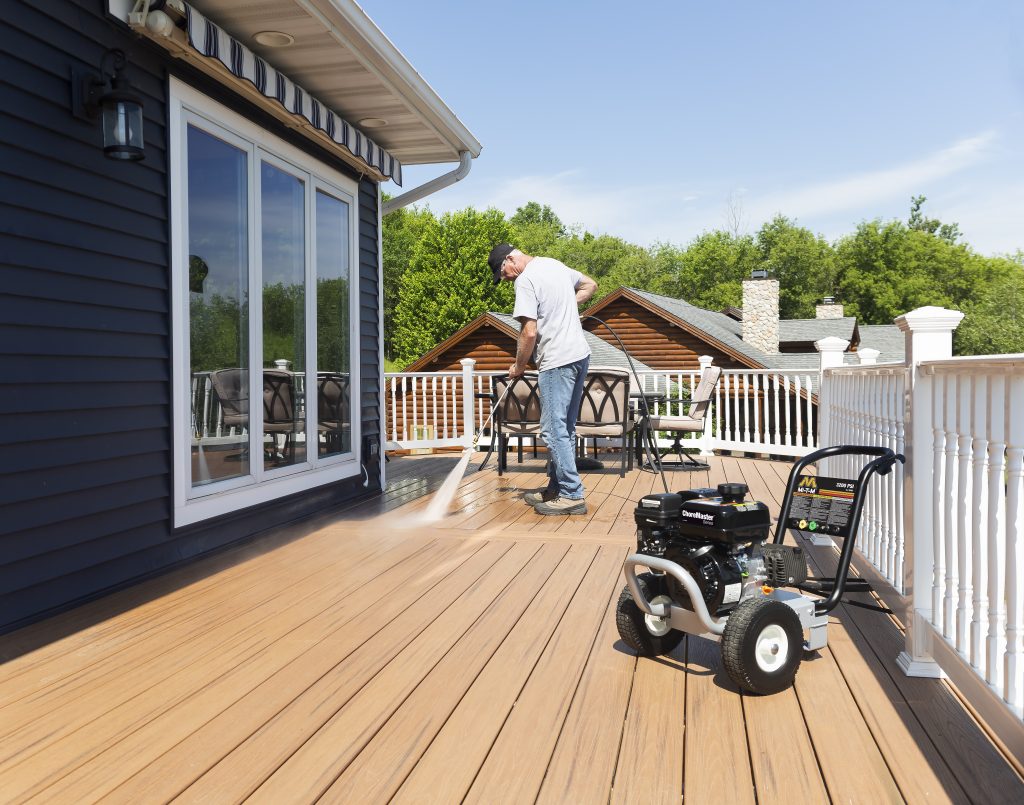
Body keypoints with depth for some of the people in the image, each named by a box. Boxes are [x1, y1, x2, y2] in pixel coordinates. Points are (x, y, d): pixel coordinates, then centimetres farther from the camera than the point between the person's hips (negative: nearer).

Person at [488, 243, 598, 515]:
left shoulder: (525, 279, -12)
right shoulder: (555, 264, 16)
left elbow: (529, 333, -17)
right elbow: (590, 285, 30)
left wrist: (518, 366, -2)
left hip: (557, 362, -10)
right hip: (580, 355, 10)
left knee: (554, 431, -6)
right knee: (565, 428, 13)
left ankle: (572, 495, -3)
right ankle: (556, 489, 21)